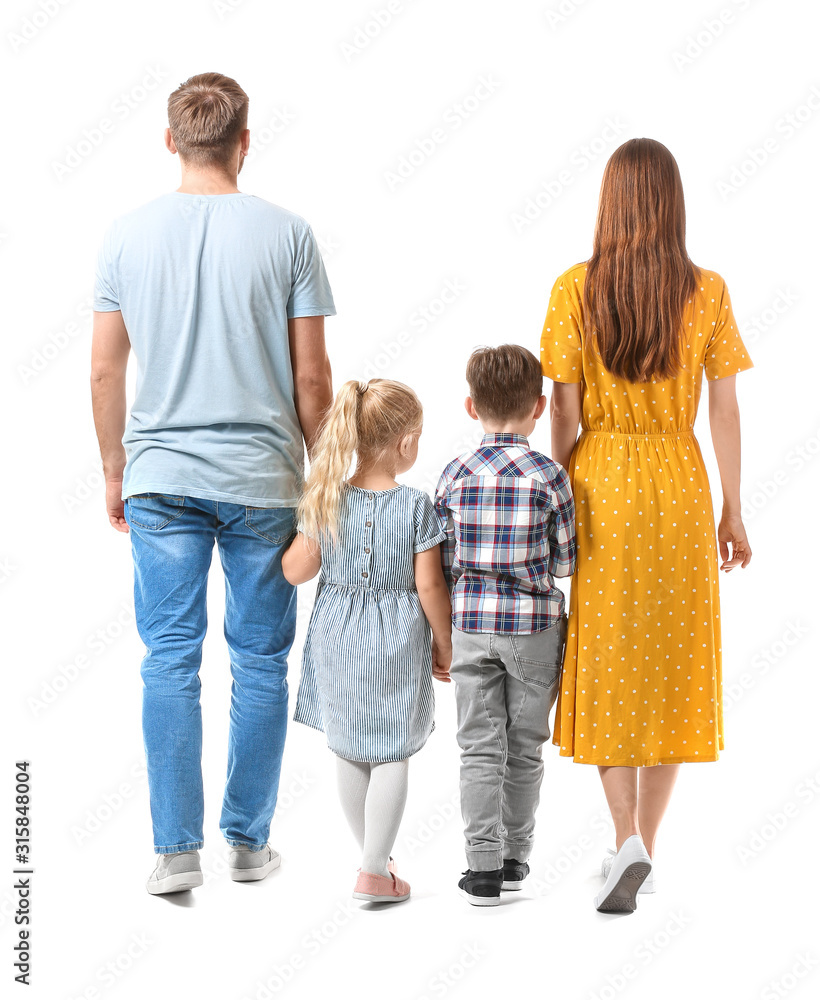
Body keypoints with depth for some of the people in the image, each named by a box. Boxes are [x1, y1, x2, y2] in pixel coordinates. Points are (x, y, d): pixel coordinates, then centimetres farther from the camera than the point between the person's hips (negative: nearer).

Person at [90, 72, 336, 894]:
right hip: (263, 479, -1)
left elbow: (105, 372, 3)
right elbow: (312, 379, -4)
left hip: (161, 479, 1)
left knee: (169, 662, 6)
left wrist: (115, 471, 15)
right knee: (260, 661, 9)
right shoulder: (286, 234, -4)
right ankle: (248, 842, 18)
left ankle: (177, 849, 6)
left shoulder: (127, 235, 1)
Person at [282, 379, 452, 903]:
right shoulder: (417, 505, -14)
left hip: (338, 640, 3)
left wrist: (301, 526, 15)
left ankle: (376, 855, 32)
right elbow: (430, 587, -12)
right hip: (396, 644, -3)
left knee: (349, 752, 18)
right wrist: (444, 645, 1)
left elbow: (297, 570, -1)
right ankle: (375, 873, 6)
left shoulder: (327, 501, -6)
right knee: (392, 756, 8)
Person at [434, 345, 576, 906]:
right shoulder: (550, 476, -10)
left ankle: (483, 869, 4)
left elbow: (444, 564, 0)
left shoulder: (454, 476, -4)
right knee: (525, 746, 13)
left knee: (480, 747, 6)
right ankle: (516, 858, 25)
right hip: (535, 626, -1)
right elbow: (566, 561, -5)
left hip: (471, 624, 1)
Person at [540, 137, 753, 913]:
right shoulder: (708, 292, -2)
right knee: (671, 664, 10)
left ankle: (626, 840, -6)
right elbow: (724, 411, -1)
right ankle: (644, 848, 16)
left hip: (600, 483, -1)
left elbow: (565, 413, -6)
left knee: (607, 664, 7)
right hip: (680, 485, 1)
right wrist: (732, 512, 8)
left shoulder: (577, 288, -6)